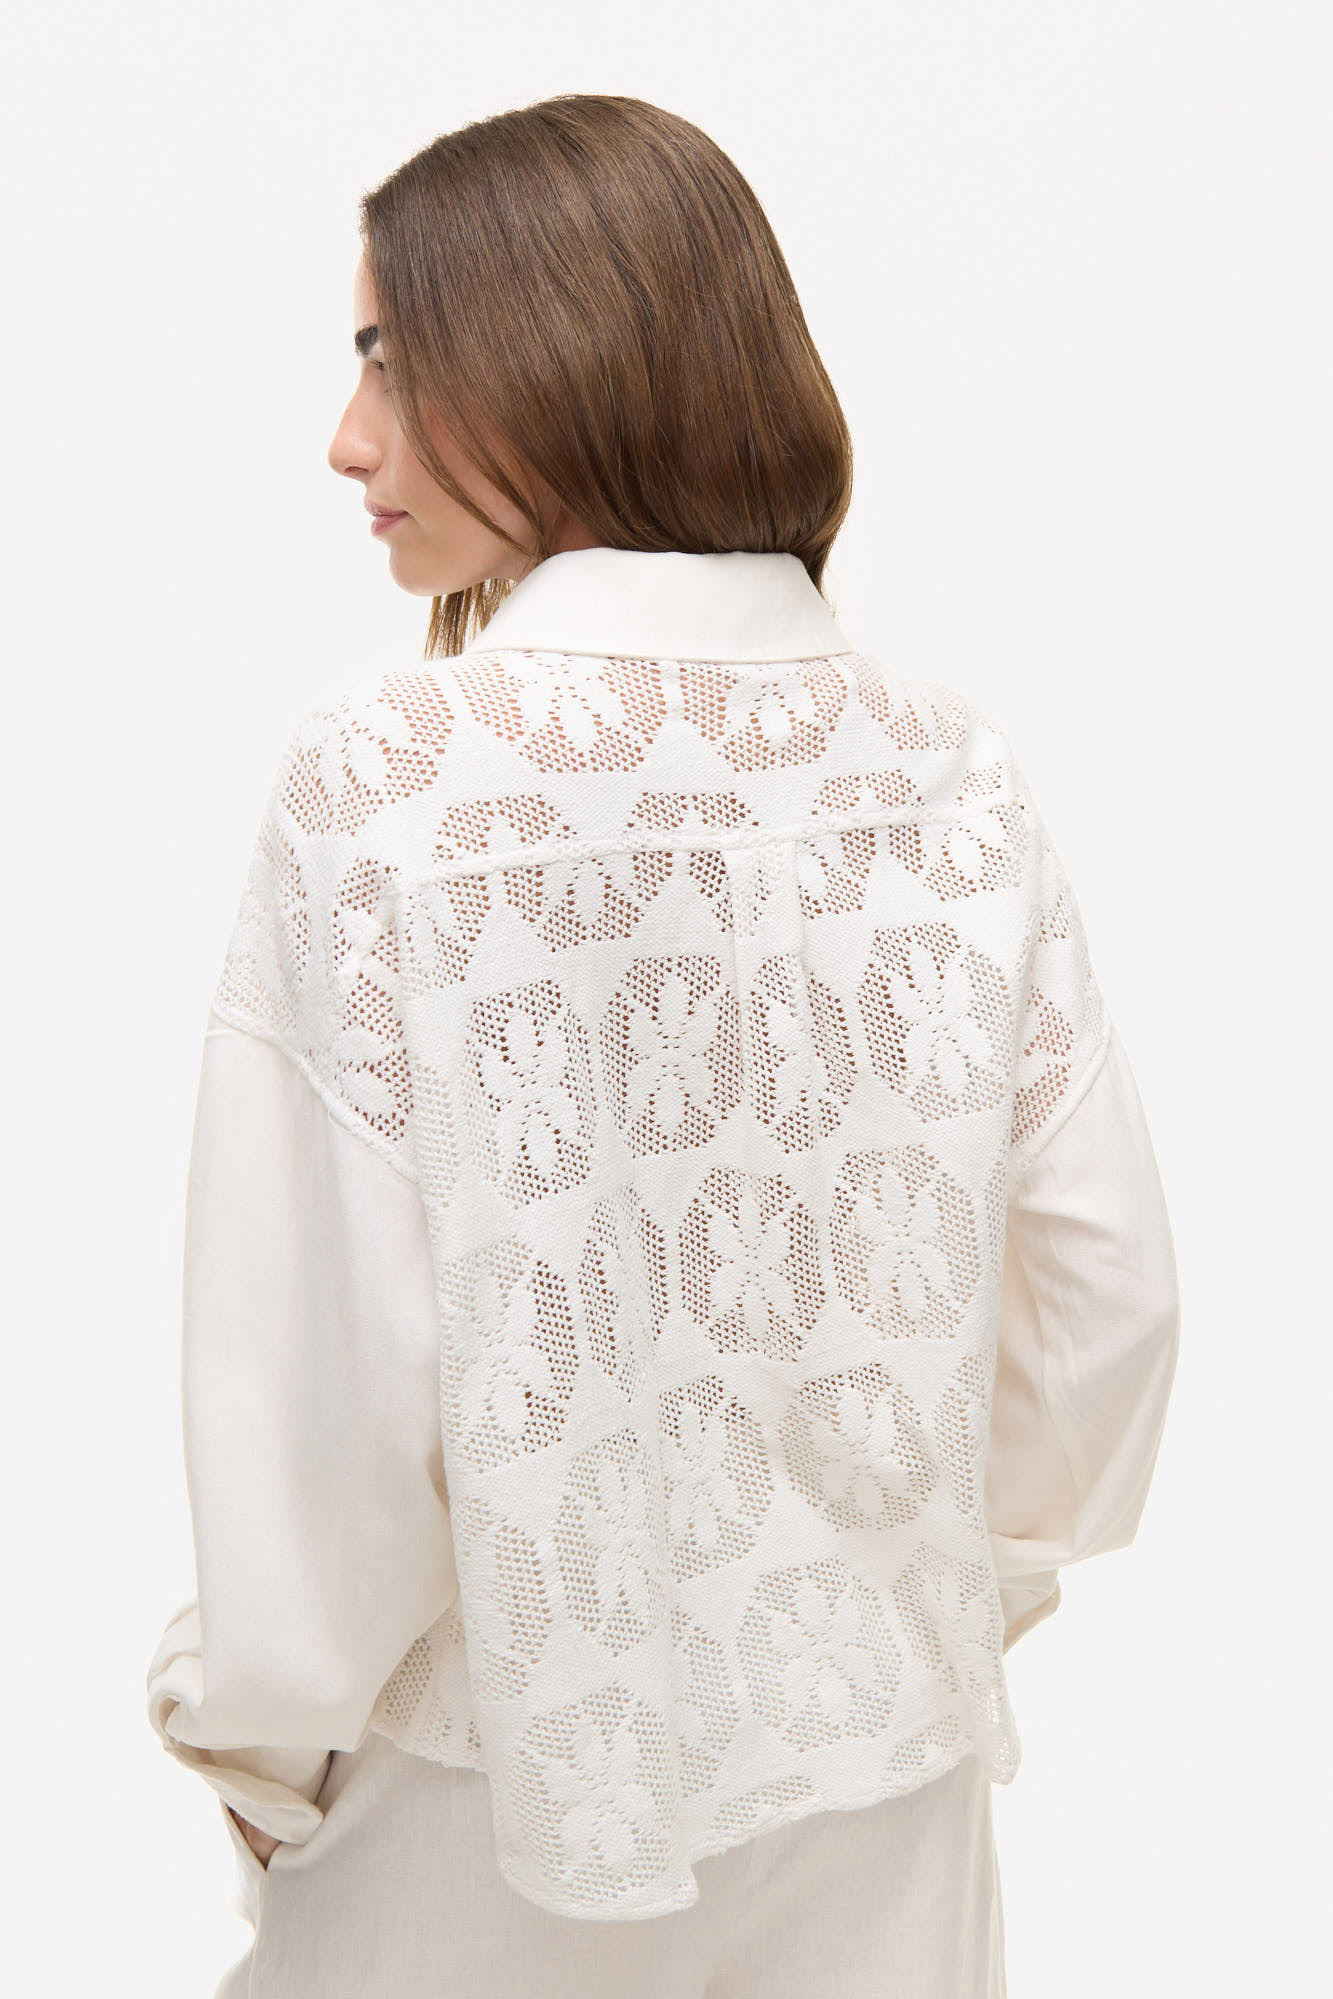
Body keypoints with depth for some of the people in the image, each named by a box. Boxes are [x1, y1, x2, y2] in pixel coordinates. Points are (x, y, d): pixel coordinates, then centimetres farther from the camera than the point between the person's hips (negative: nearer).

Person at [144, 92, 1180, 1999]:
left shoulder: (374, 783, -20)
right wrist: (963, 1582, 13)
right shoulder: (957, 770, -9)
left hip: (508, 1766, -2)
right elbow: (1112, 1282, -3)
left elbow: (328, 1361, -19)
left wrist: (270, 1733, -1)